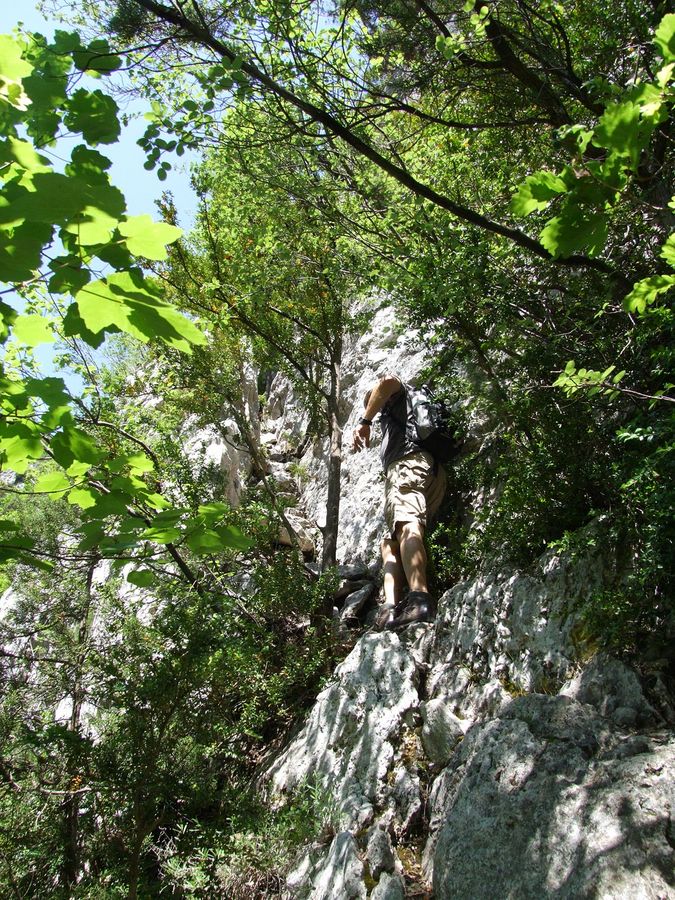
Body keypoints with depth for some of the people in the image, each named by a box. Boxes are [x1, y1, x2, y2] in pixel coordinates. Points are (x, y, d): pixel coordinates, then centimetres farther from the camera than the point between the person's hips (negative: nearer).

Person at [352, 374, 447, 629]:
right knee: (390, 541, 2)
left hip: (409, 463, -8)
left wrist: (365, 422, -4)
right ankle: (391, 606, -19)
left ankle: (420, 598, -50)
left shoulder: (396, 396, 21)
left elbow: (388, 381, -4)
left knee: (407, 526, -29)